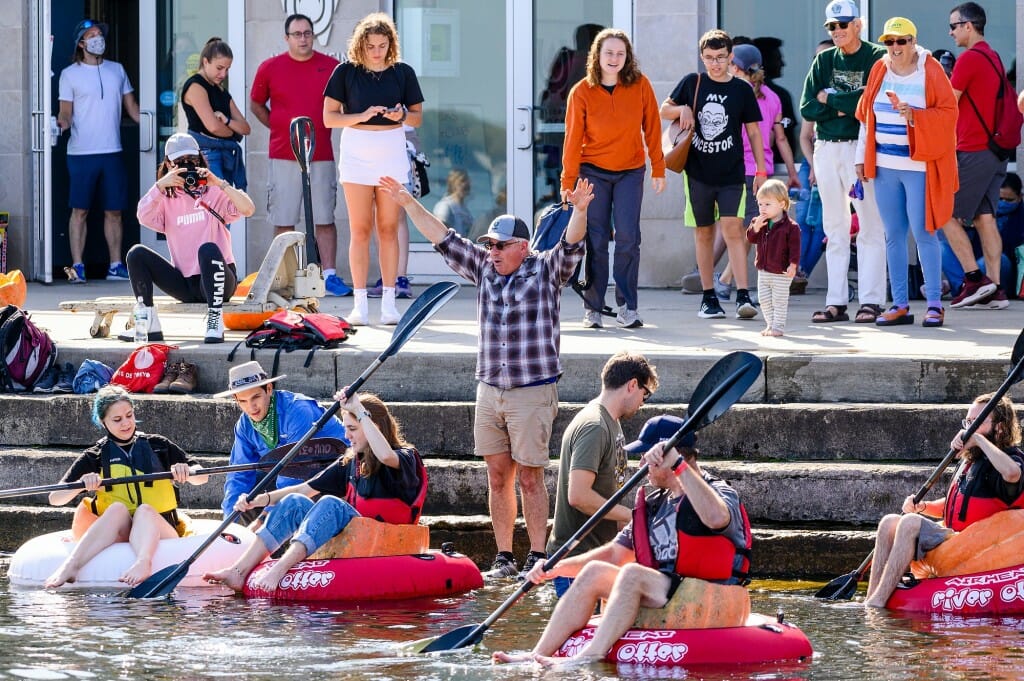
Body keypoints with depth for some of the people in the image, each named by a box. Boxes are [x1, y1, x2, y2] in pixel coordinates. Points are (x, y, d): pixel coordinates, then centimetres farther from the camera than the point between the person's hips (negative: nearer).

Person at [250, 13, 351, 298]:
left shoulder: (331, 67, 3)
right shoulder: (270, 68, 3)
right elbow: (256, 104, 15)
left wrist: (326, 128, 7)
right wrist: (278, 127, 6)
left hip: (321, 156, 0)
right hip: (283, 157, 0)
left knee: (325, 219, 0)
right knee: (283, 221, 1)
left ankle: (330, 275, 2)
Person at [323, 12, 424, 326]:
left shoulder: (402, 73, 3)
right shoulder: (346, 72, -1)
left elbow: (417, 117, 9)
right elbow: (329, 117, -2)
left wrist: (401, 115, -13)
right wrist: (363, 116, -16)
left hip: (391, 152, 1)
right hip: (356, 153, -1)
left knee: (388, 229, 2)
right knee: (360, 229, -1)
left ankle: (388, 303, 4)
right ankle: (360, 304, -1)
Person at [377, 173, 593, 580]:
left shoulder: (547, 271, -1)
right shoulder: (484, 269, 11)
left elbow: (571, 245, -17)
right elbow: (443, 239, 12)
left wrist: (579, 212, -36)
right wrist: (408, 204, 7)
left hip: (533, 391, -5)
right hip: (489, 390, 5)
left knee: (529, 476, -3)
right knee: (498, 475, 6)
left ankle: (537, 558, 3)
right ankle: (503, 558, 10)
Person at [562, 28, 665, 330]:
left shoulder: (640, 86, -6)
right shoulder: (581, 92, -9)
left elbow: (651, 128, 2)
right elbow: (572, 140, -7)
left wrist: (658, 169, 2)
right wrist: (568, 183, -8)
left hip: (631, 172, 1)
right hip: (593, 171, -1)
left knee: (628, 237, -9)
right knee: (595, 240, -1)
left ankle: (627, 307, -2)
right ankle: (592, 309, 6)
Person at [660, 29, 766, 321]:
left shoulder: (742, 90, 3)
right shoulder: (692, 84, 4)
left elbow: (753, 131, 8)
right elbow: (664, 110, 12)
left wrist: (761, 169, 4)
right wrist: (682, 109, -10)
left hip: (731, 174, -2)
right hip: (698, 173, 2)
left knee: (733, 228, -13)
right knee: (704, 232, 7)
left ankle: (743, 297, -17)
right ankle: (709, 298, 14)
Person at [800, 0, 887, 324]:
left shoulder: (877, 58, -3)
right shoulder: (824, 61, 13)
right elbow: (807, 108, 5)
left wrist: (830, 98, -5)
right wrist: (846, 106, -8)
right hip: (826, 149, 5)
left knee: (870, 225, -6)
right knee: (834, 228, 7)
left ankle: (871, 301, -6)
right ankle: (836, 302, 8)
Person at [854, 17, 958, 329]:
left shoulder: (931, 71, -5)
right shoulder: (880, 70, 8)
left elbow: (948, 113, -7)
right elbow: (866, 115, 14)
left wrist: (914, 115, -21)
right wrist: (862, 158, 12)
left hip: (919, 165, -5)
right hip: (884, 166, 5)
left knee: (923, 232, -6)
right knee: (893, 234, 6)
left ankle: (934, 303, 1)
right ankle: (900, 305, 11)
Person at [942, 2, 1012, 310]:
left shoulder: (969, 59, -12)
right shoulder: (994, 58, 16)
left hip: (972, 151, -8)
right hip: (996, 150, 8)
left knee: (947, 215, -3)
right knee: (985, 218, 6)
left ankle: (974, 278, -9)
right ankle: (994, 290, 1)